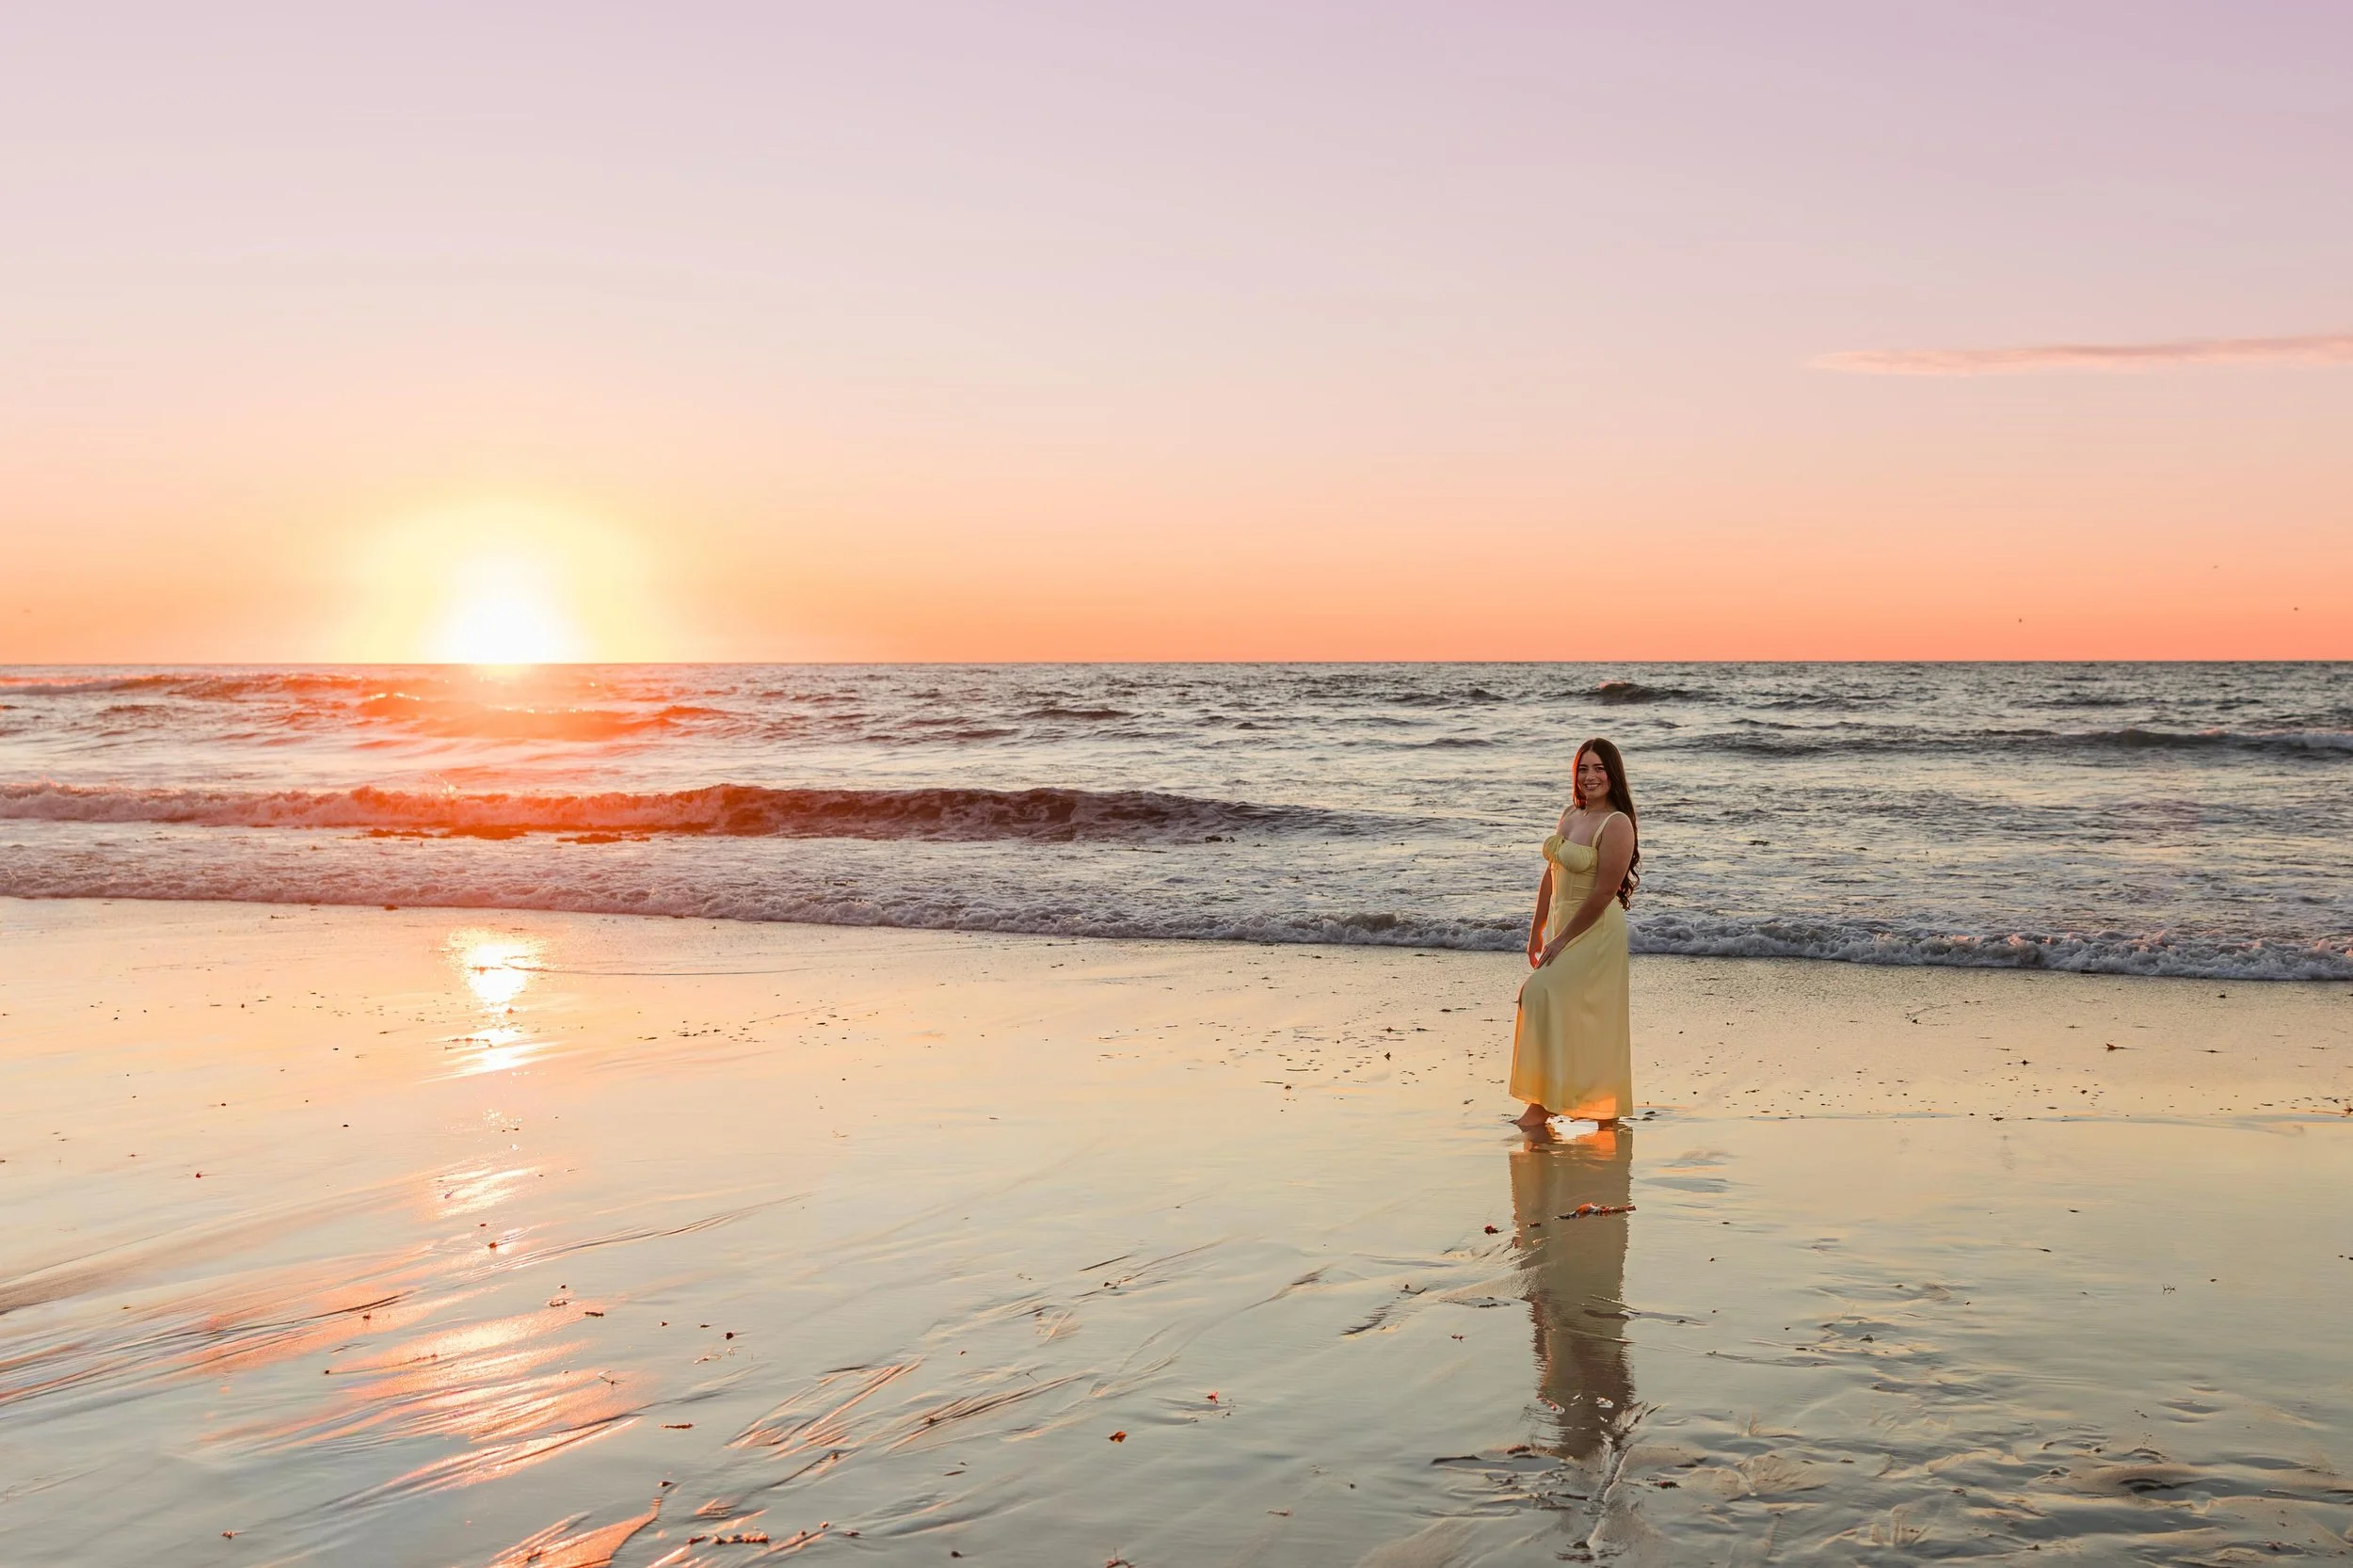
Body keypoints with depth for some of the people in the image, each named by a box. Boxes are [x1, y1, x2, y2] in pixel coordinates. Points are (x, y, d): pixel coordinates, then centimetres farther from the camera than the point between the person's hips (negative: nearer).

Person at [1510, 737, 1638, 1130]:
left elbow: (1603, 893, -18)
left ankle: (1543, 1103, -13)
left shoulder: (1617, 825, -15)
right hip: (1562, 925, 8)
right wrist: (1537, 931, 14)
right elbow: (1551, 876, 14)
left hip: (1595, 931, -8)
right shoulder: (1570, 815, 10)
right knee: (1581, 1017, 11)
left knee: (1544, 994, -19)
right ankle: (1606, 1110, 21)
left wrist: (1562, 940, -16)